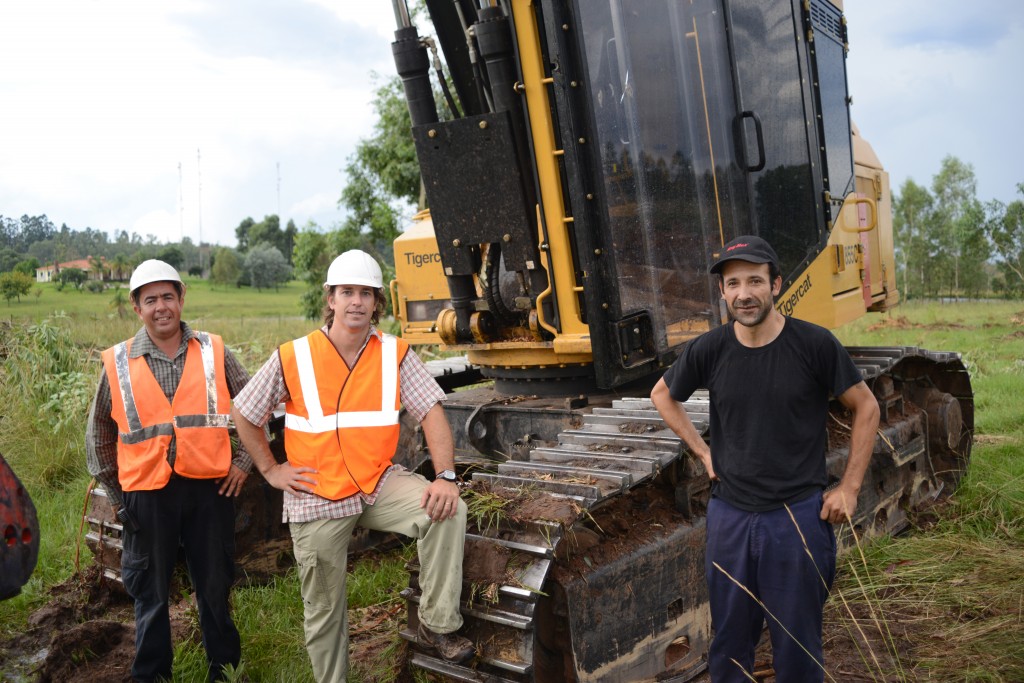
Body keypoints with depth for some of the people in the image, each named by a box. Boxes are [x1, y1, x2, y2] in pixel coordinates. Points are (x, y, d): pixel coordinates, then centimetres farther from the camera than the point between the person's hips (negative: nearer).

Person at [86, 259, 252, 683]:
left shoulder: (213, 352, 0)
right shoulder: (118, 363, 0)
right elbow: (99, 434, 10)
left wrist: (244, 460, 4)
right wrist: (113, 494, 10)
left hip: (209, 488, 0)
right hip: (146, 495, 0)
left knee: (215, 586, 12)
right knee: (150, 593, 12)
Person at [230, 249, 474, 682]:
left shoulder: (395, 354, -4)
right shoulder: (293, 358, -7)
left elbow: (431, 412, -9)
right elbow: (243, 414, 4)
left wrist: (445, 476, -22)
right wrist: (270, 470, 0)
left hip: (379, 485, 1)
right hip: (317, 499, 0)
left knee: (447, 511, -25)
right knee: (324, 610, 10)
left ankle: (437, 625, -8)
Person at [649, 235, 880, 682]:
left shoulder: (814, 344, -11)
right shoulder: (708, 351, -5)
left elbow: (865, 408, 0)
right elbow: (662, 395, 13)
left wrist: (850, 487, -2)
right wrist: (701, 451, 4)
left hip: (798, 516, -2)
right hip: (729, 515, 2)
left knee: (797, 645, 12)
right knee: (729, 643, 17)